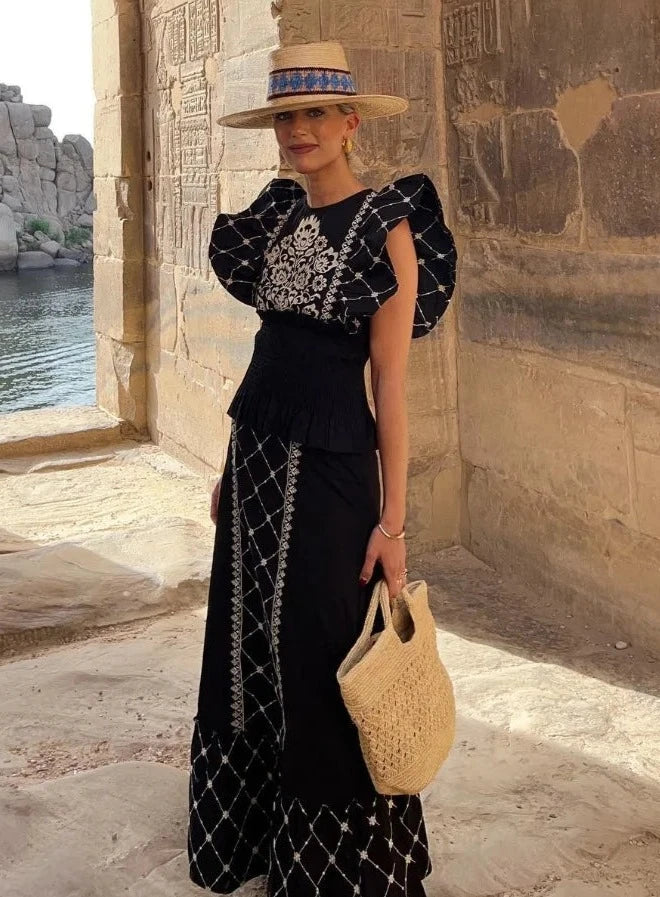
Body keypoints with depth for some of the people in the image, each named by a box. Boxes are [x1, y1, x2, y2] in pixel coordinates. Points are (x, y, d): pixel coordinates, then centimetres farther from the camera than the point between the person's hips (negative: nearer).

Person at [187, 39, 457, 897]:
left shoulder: (385, 224, -10)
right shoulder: (279, 215, 10)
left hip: (327, 463, -7)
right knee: (249, 642, 16)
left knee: (319, 658, 3)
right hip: (257, 454, 7)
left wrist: (393, 518, -15)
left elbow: (391, 382, -13)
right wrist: (235, 464, 15)